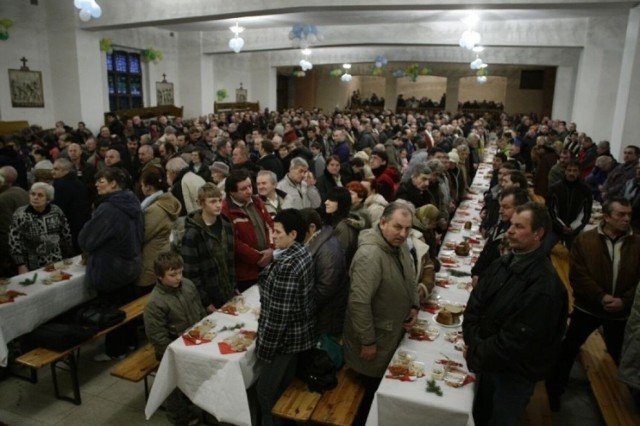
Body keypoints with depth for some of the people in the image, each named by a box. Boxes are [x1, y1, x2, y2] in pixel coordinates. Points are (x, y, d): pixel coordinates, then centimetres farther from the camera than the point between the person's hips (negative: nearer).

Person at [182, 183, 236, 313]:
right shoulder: (192, 234, -17)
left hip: (228, 295, 5)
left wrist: (234, 288, 9)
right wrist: (206, 303, -14)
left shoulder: (226, 226, 2)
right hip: (211, 299, -5)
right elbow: (191, 274, -16)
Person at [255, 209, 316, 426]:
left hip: (284, 336, -9)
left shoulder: (287, 264, -29)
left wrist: (264, 348, -18)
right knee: (285, 386, 26)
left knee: (266, 391, 10)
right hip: (299, 331, 9)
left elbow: (279, 313, -26)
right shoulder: (303, 253, 0)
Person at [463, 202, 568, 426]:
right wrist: (473, 343, -14)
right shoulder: (503, 263, -3)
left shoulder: (544, 284, -27)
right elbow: (475, 303, -1)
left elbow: (518, 340, -27)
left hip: (515, 373, -6)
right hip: (489, 361, 6)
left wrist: (475, 355, -18)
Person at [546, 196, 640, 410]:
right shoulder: (584, 240, -7)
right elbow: (577, 275, -12)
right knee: (568, 350, 6)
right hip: (588, 307, -1)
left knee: (621, 355, 16)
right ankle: (554, 390, 23)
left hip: (621, 311, 2)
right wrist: (601, 297, -22)